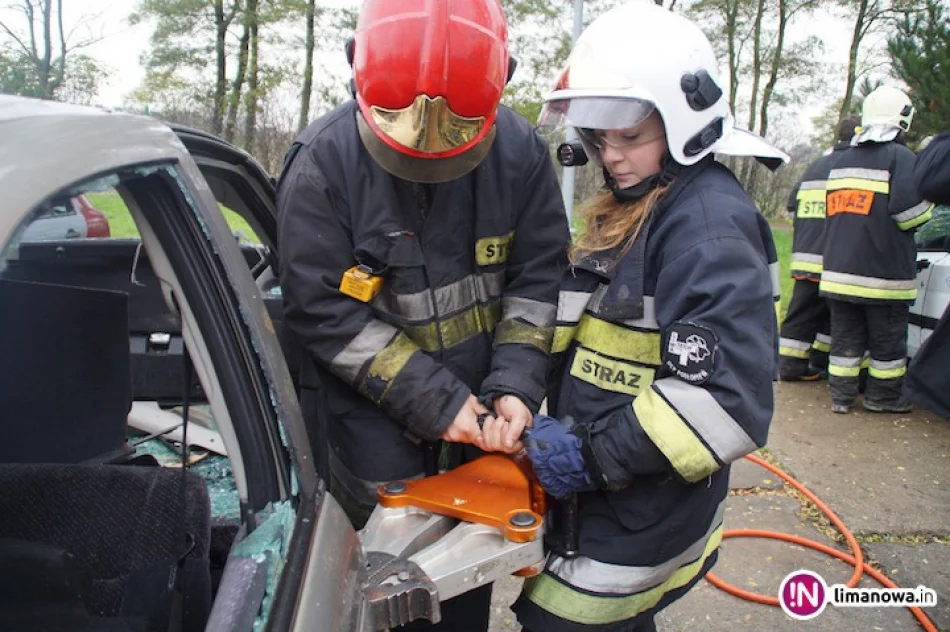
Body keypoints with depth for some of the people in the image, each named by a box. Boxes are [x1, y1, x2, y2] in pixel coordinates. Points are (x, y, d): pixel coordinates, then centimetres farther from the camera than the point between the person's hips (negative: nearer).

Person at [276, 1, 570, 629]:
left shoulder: (521, 151, -8)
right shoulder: (325, 162, -18)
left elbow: (538, 277, -2)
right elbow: (323, 311, -17)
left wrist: (516, 384, -14)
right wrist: (434, 401, -19)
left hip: (480, 418, 3)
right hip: (375, 422, -3)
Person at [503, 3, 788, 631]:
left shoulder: (708, 219, -21)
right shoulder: (626, 212, 8)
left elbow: (728, 398, -29)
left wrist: (595, 457, -23)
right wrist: (552, 425, 2)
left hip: (643, 524, -9)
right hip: (597, 502, 9)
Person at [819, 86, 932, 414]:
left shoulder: (841, 161, 16)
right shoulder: (901, 157, -8)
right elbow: (909, 209, -18)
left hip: (839, 269, 6)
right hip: (883, 272, -6)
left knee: (845, 337, 10)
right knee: (887, 338, 8)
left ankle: (841, 395, 12)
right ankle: (882, 396, 17)